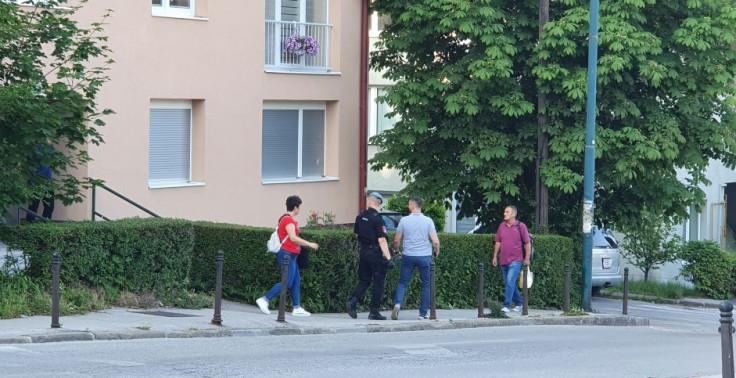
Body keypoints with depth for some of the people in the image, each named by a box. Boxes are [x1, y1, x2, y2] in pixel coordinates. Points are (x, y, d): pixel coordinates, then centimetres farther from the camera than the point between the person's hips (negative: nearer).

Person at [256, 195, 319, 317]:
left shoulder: (287, 218, 15)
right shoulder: (288, 220, -16)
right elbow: (293, 238, -25)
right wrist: (309, 244, -21)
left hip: (290, 255, 11)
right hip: (287, 254, -11)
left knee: (297, 281, 9)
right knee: (287, 282, -10)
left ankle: (297, 308, 10)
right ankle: (264, 300, -9)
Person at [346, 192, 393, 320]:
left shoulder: (360, 217, 4)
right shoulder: (378, 219, -14)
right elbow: (382, 240, -18)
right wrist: (388, 257, -18)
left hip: (363, 252, 6)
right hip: (376, 254, -6)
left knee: (364, 280, 15)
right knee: (378, 282, 4)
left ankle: (352, 301, -7)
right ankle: (374, 312, 4)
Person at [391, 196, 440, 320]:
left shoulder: (404, 220, -3)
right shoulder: (428, 221, -5)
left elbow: (396, 240, 3)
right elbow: (435, 242, -9)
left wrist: (396, 250, 23)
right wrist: (437, 252, 12)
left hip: (408, 256, 1)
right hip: (425, 256, -1)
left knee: (403, 283, 11)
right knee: (426, 284, 11)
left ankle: (397, 304, -12)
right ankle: (423, 313, 11)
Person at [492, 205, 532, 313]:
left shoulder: (520, 226, -6)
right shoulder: (502, 226, 8)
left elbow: (527, 243, -4)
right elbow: (498, 242, 16)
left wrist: (527, 258, -7)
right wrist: (495, 256, 12)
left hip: (515, 261, -6)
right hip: (504, 260, 6)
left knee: (510, 282, -16)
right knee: (509, 284, 13)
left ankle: (506, 305, -16)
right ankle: (519, 302, 28)